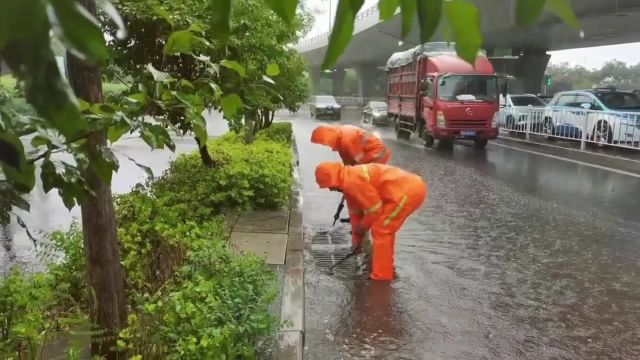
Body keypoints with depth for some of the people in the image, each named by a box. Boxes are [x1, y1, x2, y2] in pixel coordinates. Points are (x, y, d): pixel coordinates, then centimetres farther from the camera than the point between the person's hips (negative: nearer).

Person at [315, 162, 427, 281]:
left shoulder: (352, 181, -15)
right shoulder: (348, 181, 17)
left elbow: (375, 208, -12)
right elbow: (355, 211, 25)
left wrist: (362, 228, 5)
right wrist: (356, 238, 29)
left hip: (407, 191, -10)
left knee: (380, 230, -2)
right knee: (385, 228, 23)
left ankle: (381, 278, 7)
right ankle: (385, 268, 36)